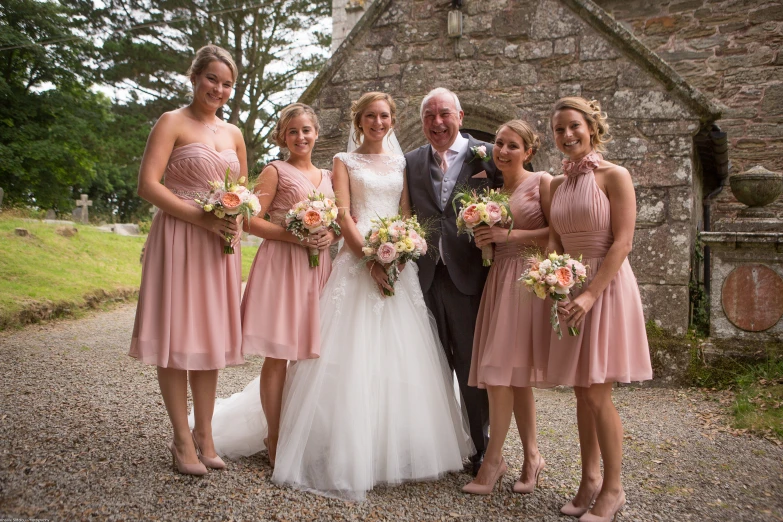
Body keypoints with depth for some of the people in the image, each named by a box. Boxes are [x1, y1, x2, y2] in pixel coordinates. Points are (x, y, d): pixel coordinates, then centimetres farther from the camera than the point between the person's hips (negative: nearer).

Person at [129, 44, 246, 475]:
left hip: (220, 244, 6)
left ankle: (204, 435, 19)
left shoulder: (233, 133, 15)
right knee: (177, 337, -1)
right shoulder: (173, 123, -2)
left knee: (211, 338, 9)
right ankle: (182, 441, 10)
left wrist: (237, 219, 1)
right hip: (178, 240, -5)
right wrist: (200, 217, -19)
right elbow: (148, 185, -11)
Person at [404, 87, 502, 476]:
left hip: (469, 276, -3)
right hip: (426, 276, 3)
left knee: (473, 368, 7)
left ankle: (481, 447, 23)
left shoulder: (488, 156, 0)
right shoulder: (412, 162, 11)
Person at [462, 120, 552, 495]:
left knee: (503, 371, -7)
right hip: (499, 280, 6)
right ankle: (531, 458, 20)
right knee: (514, 375, 8)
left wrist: (510, 234, -15)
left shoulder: (542, 182, -2)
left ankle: (493, 459, 4)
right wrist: (483, 240, 1)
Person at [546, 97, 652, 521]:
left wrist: (590, 294, -21)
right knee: (581, 392, 10)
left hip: (606, 288, -6)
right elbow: (554, 242, 11)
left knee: (597, 393, -4)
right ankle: (589, 479, 22)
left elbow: (622, 242, -13)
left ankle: (613, 488, 11)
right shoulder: (558, 184, 11)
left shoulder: (614, 176, -7)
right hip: (570, 290, 6)